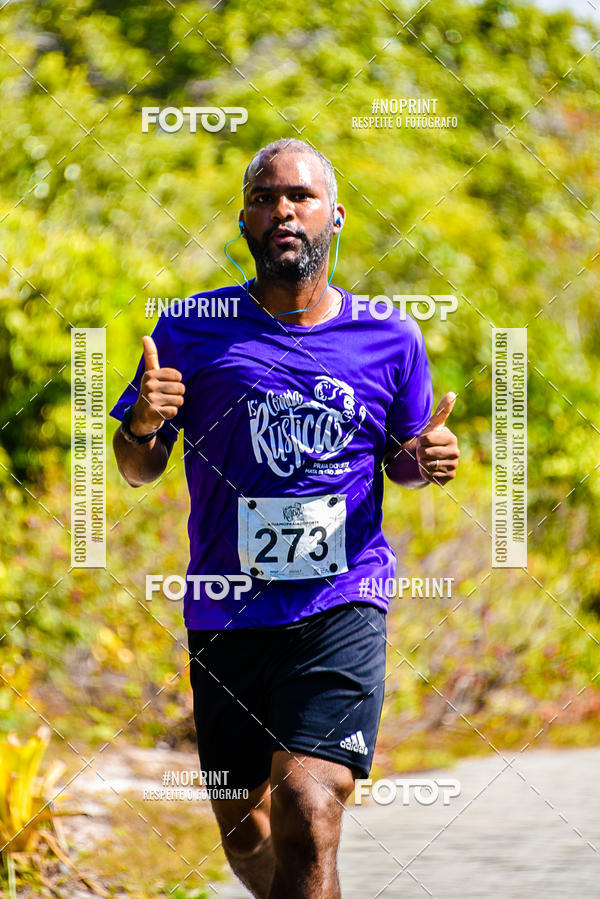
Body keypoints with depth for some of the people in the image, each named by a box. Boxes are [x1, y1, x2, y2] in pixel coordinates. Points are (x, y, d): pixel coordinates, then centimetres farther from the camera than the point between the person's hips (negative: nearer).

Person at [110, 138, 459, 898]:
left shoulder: (391, 341, 4)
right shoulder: (192, 330, 2)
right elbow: (138, 471, 9)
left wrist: (426, 458, -4)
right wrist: (145, 424, -14)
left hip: (343, 607, -1)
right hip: (225, 613, 2)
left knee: (308, 815, -19)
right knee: (244, 834, 10)